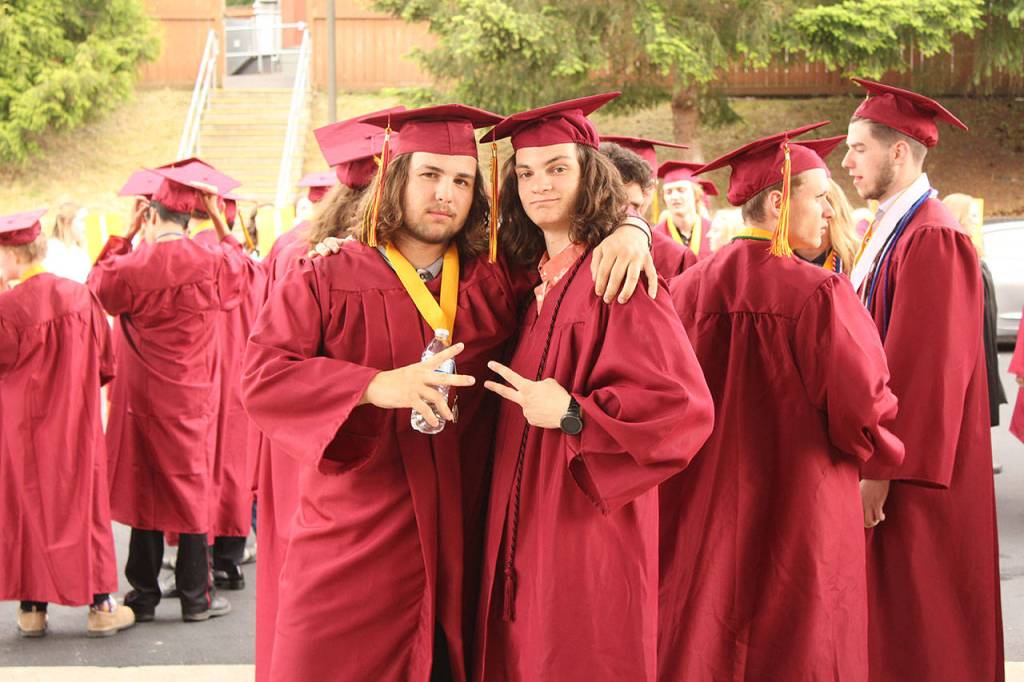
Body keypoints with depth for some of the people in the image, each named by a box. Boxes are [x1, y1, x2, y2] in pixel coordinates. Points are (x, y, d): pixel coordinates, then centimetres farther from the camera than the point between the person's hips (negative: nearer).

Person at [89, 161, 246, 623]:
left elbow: (98, 282, 11)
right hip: (192, 396, 0)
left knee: (143, 488, 9)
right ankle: (195, 596, 11)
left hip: (141, 396, 0)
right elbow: (235, 274, 15)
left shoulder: (129, 268, -12)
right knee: (191, 487, 8)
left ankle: (143, 595, 15)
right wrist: (220, 223, 18)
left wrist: (126, 234, 11)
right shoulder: (213, 264, -9)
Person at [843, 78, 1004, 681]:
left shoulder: (932, 239, -17)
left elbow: (926, 365, -22)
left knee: (918, 630, 1)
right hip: (886, 457, 9)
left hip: (917, 479, -9)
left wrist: (880, 469, -22)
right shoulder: (888, 230, 12)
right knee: (889, 615, 15)